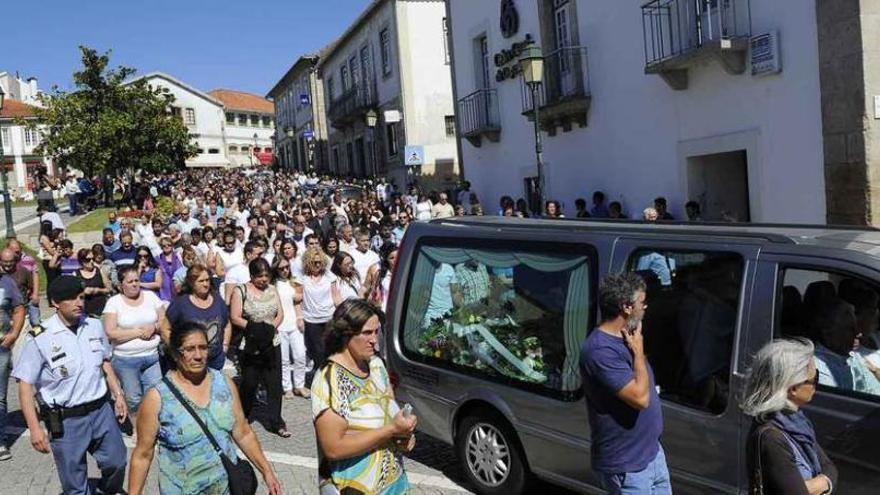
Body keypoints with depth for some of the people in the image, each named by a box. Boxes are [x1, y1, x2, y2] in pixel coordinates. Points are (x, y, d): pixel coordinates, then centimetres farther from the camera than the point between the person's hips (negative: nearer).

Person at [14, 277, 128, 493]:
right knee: (75, 484, 9)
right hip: (66, 420, -4)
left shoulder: (95, 326, -1)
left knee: (117, 462, 17)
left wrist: (118, 395, 10)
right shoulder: (40, 339, -16)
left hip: (102, 410, 4)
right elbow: (25, 385, -13)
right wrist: (34, 428, -16)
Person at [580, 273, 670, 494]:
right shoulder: (599, 350, -27)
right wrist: (638, 350, -19)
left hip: (651, 451, 9)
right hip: (626, 465, -9)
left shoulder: (625, 338, 5)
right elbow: (640, 397, -29)